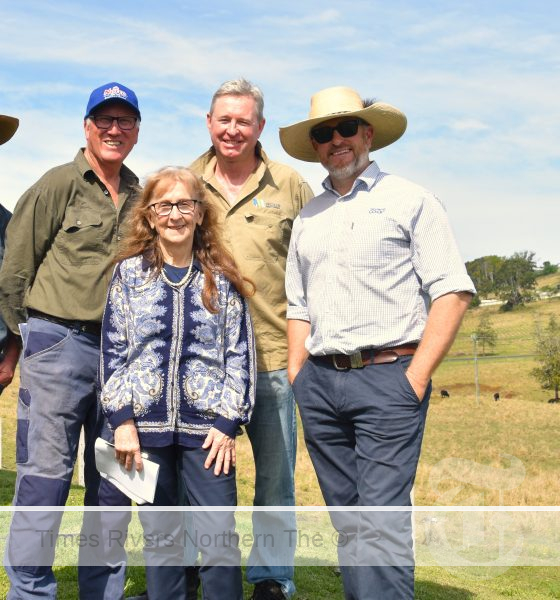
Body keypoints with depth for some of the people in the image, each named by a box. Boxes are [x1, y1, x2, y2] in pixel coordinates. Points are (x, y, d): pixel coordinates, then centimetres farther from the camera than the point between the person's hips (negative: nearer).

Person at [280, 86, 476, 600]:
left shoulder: (409, 200, 4)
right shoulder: (308, 218, 19)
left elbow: (452, 290, -3)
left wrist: (416, 376, -11)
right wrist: (297, 381, 10)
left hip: (387, 377, -5)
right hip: (320, 382, 5)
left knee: (381, 522, -11)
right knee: (347, 519, 10)